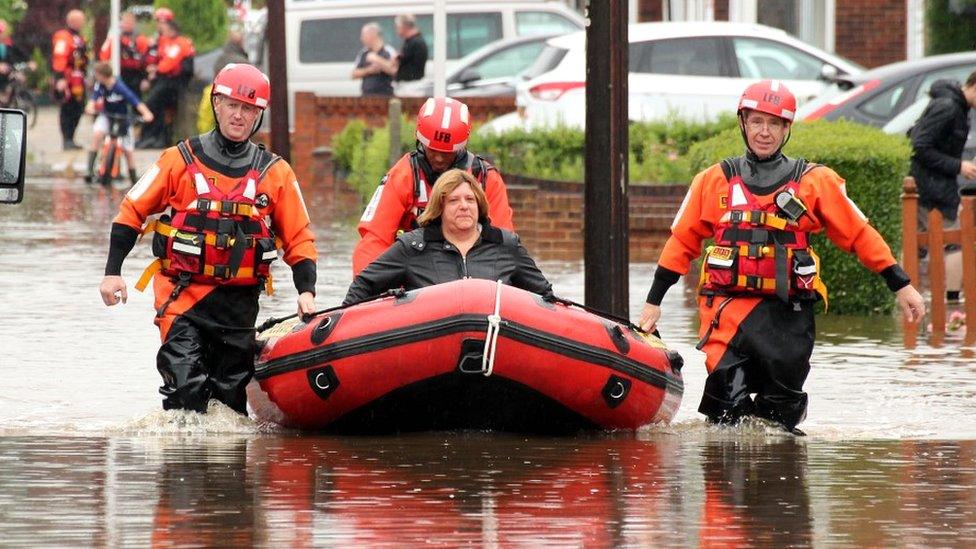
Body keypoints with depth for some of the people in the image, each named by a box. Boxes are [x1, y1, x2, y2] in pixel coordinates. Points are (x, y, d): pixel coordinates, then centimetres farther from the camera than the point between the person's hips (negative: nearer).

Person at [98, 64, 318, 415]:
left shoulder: (275, 173, 6)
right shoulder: (181, 160, 2)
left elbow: (299, 239, 10)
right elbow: (132, 211, 8)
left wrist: (306, 290, -5)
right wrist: (113, 272, 0)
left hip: (239, 303, 3)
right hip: (183, 295, -2)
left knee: (231, 395, 7)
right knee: (186, 386, -18)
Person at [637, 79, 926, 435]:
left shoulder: (816, 182, 7)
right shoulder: (714, 181, 10)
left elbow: (860, 235, 11)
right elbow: (681, 243, 17)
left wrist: (901, 286, 8)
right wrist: (653, 302, 16)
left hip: (788, 312, 1)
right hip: (729, 305, -1)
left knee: (782, 406, 1)